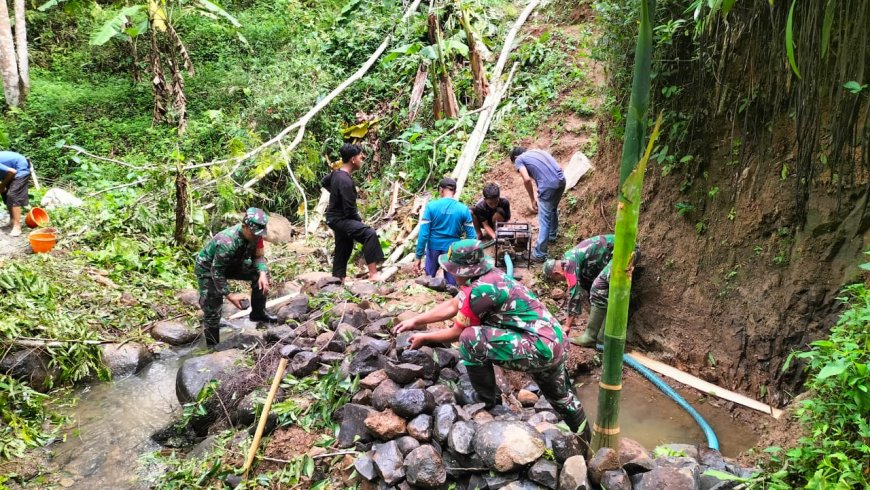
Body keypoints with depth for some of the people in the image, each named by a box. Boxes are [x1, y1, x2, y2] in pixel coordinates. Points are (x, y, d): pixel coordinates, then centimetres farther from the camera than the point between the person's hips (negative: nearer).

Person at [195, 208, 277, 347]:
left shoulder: (254, 235, -21)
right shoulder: (227, 243, -40)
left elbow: (259, 256, -9)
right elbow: (216, 272, -33)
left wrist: (262, 274, -27)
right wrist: (229, 295, -32)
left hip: (231, 264, 6)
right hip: (208, 269, -6)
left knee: (261, 272, -8)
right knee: (212, 310, -6)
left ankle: (258, 313, 7)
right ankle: (212, 347, 13)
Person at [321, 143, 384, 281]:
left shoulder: (337, 173, 4)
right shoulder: (346, 181, -26)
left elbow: (324, 182, 26)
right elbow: (350, 210, -24)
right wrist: (359, 221, -7)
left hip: (336, 217, 10)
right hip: (340, 219, -10)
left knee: (343, 250, 17)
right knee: (370, 234, -24)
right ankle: (373, 273, -28)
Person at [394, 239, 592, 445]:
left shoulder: (479, 291, -21)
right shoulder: (488, 276, 5)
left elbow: (456, 333, -6)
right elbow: (452, 306, 17)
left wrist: (424, 338, 9)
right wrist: (415, 321, 18)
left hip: (540, 348, -10)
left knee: (470, 338, -16)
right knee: (560, 396, 32)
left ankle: (487, 400, 3)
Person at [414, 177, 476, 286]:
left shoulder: (431, 206, -9)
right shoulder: (463, 209, -6)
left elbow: (423, 233, -12)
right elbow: (471, 236, -5)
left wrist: (419, 257, -8)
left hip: (434, 247, 0)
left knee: (429, 277, 22)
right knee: (451, 283, 11)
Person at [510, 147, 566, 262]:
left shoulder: (519, 159, 7)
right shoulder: (538, 151, 28)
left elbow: (527, 179, -9)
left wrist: (533, 200, 3)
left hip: (548, 186, -7)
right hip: (561, 180, 7)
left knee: (544, 221, 3)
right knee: (553, 209, 32)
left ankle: (539, 254, 11)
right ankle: (552, 235, 53)